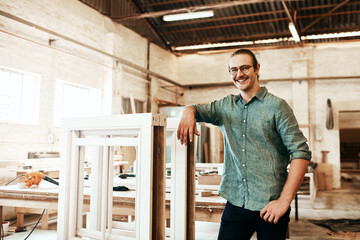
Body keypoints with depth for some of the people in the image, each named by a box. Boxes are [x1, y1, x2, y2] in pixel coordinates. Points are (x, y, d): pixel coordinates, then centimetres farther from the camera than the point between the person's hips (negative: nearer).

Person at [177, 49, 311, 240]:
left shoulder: (277, 106, -4)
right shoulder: (226, 106, 10)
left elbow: (301, 153, -9)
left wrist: (284, 200, -17)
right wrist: (188, 112, -13)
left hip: (270, 206, -3)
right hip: (235, 203, 3)